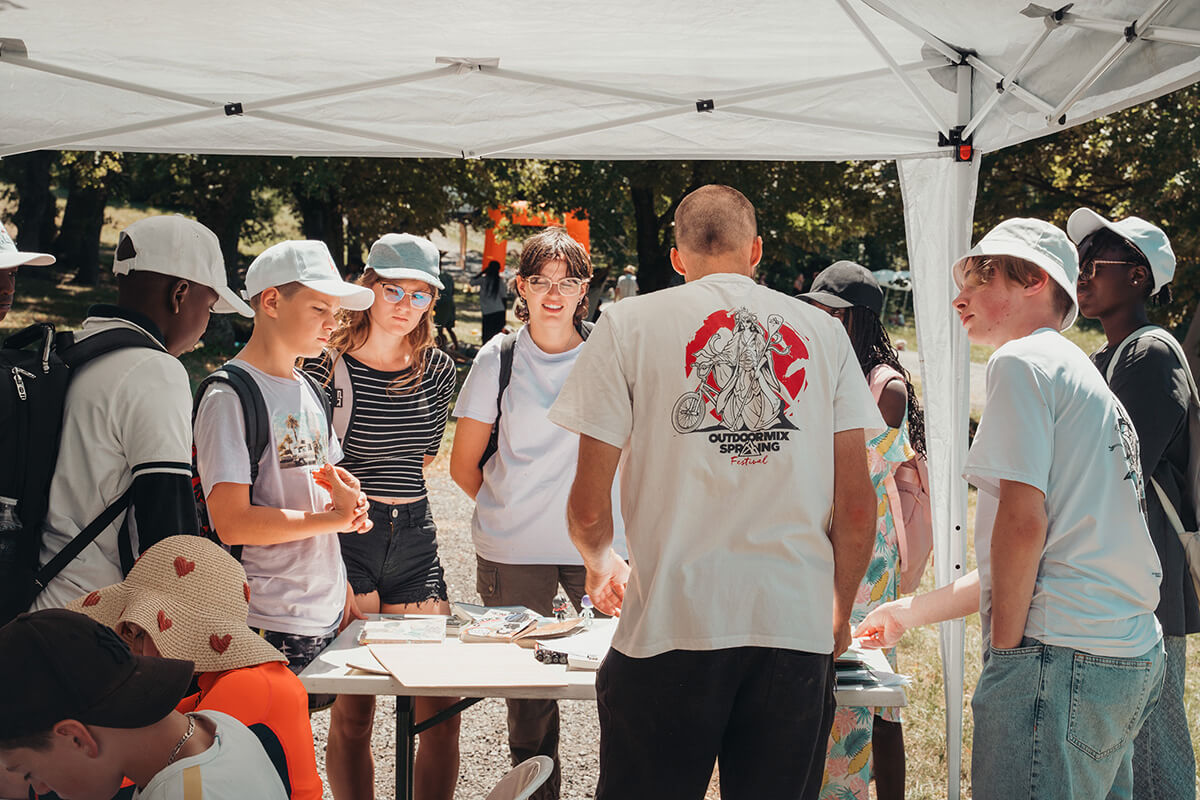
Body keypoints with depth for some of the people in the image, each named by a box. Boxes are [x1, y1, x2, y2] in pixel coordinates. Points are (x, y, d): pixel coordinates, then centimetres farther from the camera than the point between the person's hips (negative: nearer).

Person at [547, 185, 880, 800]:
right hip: (796, 626, 2)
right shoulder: (822, 332, 9)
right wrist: (840, 610, 22)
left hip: (671, 619, -2)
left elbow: (588, 507, 0)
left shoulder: (630, 323, 3)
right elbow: (857, 508, 5)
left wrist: (600, 562, 23)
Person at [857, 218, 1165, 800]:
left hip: (1061, 655, -10)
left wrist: (1004, 646, -8)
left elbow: (1023, 523, -17)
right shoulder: (1083, 376, 24)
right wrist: (911, 612, 28)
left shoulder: (1021, 362, -5)